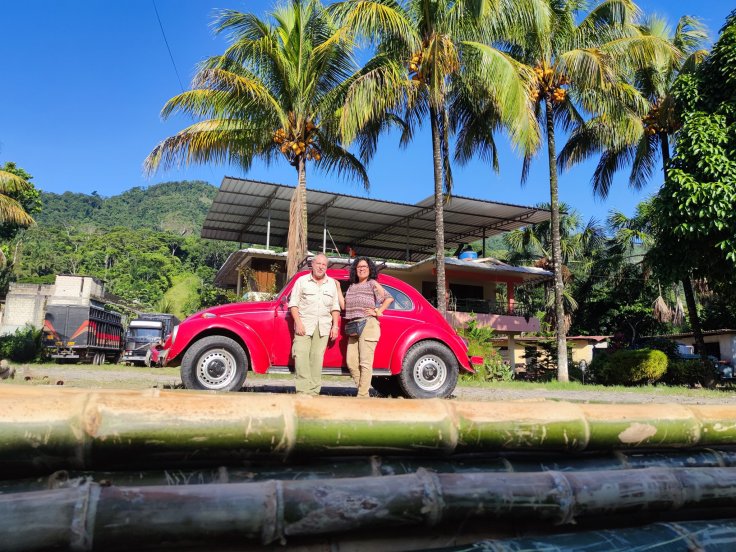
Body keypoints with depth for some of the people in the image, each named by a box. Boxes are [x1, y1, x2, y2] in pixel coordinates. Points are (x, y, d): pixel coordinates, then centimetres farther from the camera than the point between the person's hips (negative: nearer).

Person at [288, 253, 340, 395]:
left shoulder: (332, 283, 16)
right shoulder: (302, 281, 7)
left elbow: (335, 307, 17)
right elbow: (293, 303, 2)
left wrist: (335, 326, 8)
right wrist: (298, 322, -9)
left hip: (323, 327, 2)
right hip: (304, 325, -2)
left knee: (317, 357, -2)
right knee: (301, 356, -13)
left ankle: (314, 391, 1)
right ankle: (303, 390, -14)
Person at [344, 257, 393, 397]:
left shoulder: (372, 283, 3)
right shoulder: (352, 286, 21)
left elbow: (389, 298, -6)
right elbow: (344, 306, 16)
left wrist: (378, 312, -8)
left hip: (368, 325, -7)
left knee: (365, 363, -8)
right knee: (351, 362, 1)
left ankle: (363, 395, -5)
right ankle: (362, 388, 13)